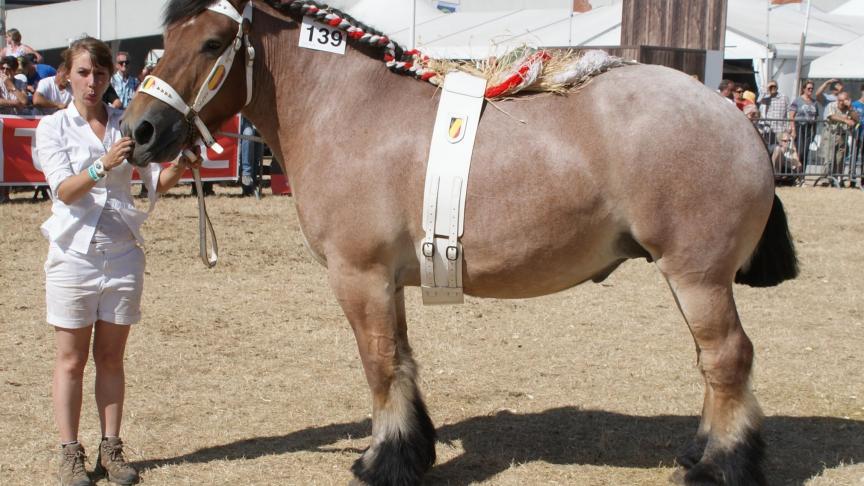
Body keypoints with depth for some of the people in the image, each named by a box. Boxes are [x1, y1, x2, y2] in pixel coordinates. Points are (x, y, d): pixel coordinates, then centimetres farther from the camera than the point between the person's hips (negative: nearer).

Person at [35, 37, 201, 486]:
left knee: (111, 358, 9)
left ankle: (111, 448, 17)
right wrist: (103, 166, -33)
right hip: (74, 253, -2)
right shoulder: (53, 128, -3)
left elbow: (156, 182, -1)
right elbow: (64, 190, -15)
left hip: (123, 253, 2)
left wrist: (177, 168, -23)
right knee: (71, 360, 3)